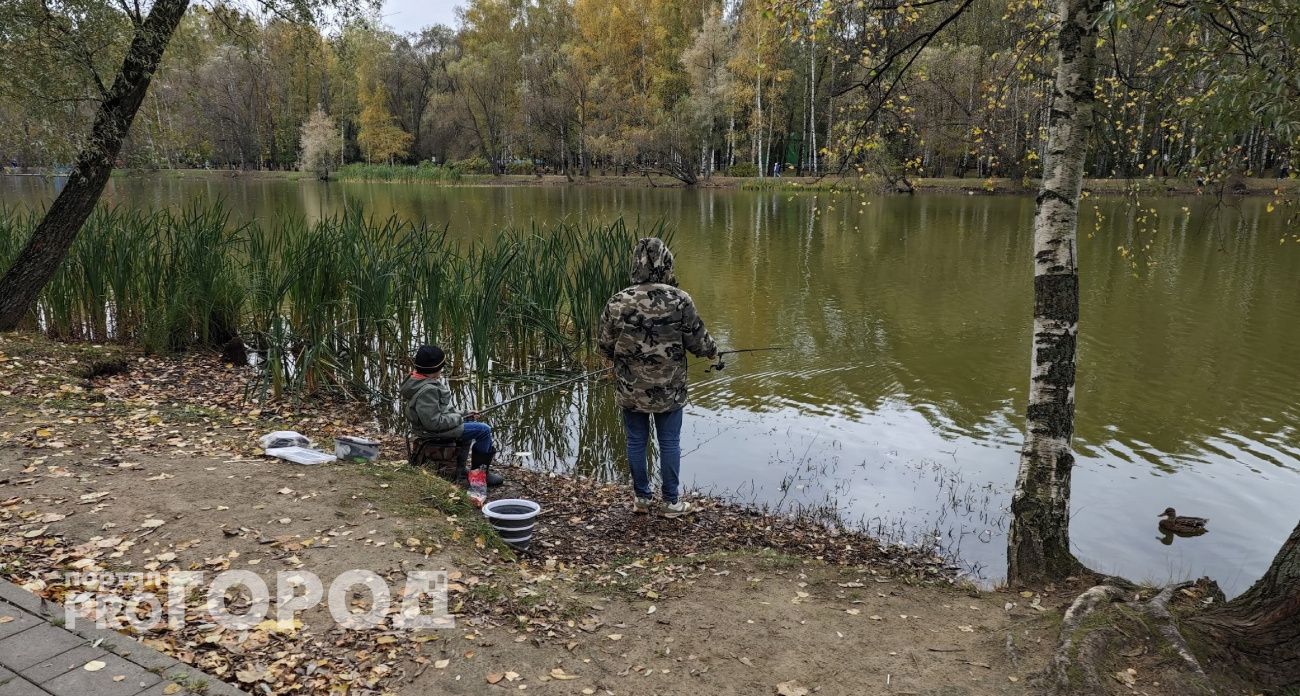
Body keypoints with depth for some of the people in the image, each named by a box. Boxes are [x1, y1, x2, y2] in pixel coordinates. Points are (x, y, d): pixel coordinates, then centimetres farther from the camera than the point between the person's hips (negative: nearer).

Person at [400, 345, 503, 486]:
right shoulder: (427, 390, -28)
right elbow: (433, 422, -30)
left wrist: (463, 414, 9)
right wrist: (459, 418, -16)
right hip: (435, 432, -11)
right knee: (484, 430, -10)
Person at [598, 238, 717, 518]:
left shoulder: (618, 302, -9)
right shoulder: (679, 300, -15)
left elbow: (604, 346, -2)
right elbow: (697, 340, -8)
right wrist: (711, 350, 15)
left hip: (630, 389, 2)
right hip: (669, 388, -1)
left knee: (636, 441, 14)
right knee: (669, 443, 10)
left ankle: (641, 498, 26)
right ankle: (670, 502, 20)